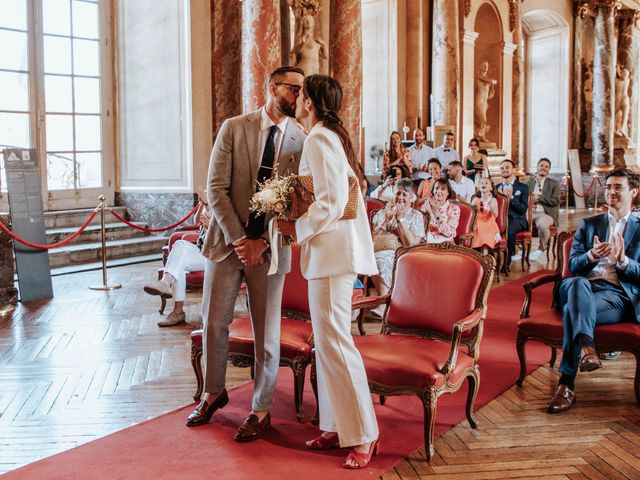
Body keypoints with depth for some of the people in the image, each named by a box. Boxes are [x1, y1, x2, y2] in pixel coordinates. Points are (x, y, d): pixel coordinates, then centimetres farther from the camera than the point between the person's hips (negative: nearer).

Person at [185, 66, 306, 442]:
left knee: (266, 332, 6)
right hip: (227, 239, 1)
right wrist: (238, 238, -12)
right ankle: (214, 393, 34)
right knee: (214, 323, 11)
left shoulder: (302, 141, -1)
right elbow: (216, 188, -5)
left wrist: (263, 242, -13)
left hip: (270, 246, -1)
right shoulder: (234, 128, -1)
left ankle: (261, 411, 23)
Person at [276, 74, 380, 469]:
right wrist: (300, 224, 15)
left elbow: (331, 201, -20)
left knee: (334, 340, -7)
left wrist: (296, 228, -10)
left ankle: (364, 436, 1)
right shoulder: (333, 136, 19)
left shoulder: (319, 138, -11)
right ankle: (337, 426, 21)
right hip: (333, 249, 10)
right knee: (327, 340, 13)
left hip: (332, 250, -10)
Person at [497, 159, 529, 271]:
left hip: (516, 219, -2)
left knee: (509, 230, -36)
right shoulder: (497, 188, 18)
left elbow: (523, 209, -3)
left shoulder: (523, 187, 8)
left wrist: (511, 197, -16)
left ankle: (507, 262, -20)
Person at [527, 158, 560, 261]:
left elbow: (556, 201, -1)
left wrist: (539, 198, -10)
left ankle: (541, 249, -11)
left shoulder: (554, 184, 12)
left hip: (545, 213, -2)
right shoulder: (529, 182, 19)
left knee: (542, 225, -37)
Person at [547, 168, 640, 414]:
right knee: (576, 283, -37)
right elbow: (573, 265, 12)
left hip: (619, 294, -2)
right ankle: (586, 347, -55)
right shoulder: (588, 224, 25)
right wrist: (592, 255, -11)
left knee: (572, 310, -34)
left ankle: (567, 385, -35)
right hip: (585, 287, 2)